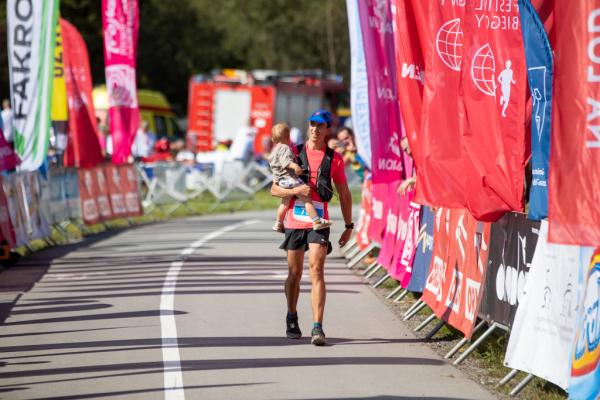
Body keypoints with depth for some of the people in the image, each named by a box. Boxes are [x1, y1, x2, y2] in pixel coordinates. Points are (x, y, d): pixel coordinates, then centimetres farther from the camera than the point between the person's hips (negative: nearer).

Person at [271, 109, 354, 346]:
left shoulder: (334, 159, 5)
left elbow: (344, 194, 13)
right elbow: (274, 189, 4)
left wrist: (349, 226, 11)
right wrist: (295, 191, -16)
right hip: (294, 221, 1)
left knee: (316, 270, -15)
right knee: (294, 273, 10)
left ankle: (317, 328, -21)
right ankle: (292, 319, 32)